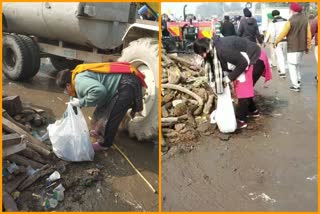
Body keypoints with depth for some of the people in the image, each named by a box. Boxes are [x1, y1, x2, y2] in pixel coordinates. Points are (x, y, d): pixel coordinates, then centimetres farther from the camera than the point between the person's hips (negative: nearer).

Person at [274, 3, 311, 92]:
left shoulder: (291, 21, -14)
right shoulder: (305, 20, 4)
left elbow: (283, 33, -9)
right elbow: (308, 35, 6)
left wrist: (276, 42, 6)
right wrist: (308, 46, 15)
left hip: (293, 47, -6)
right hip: (301, 47, 7)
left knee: (292, 66, -1)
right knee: (298, 65, 22)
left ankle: (296, 85, -4)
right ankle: (298, 81, 29)